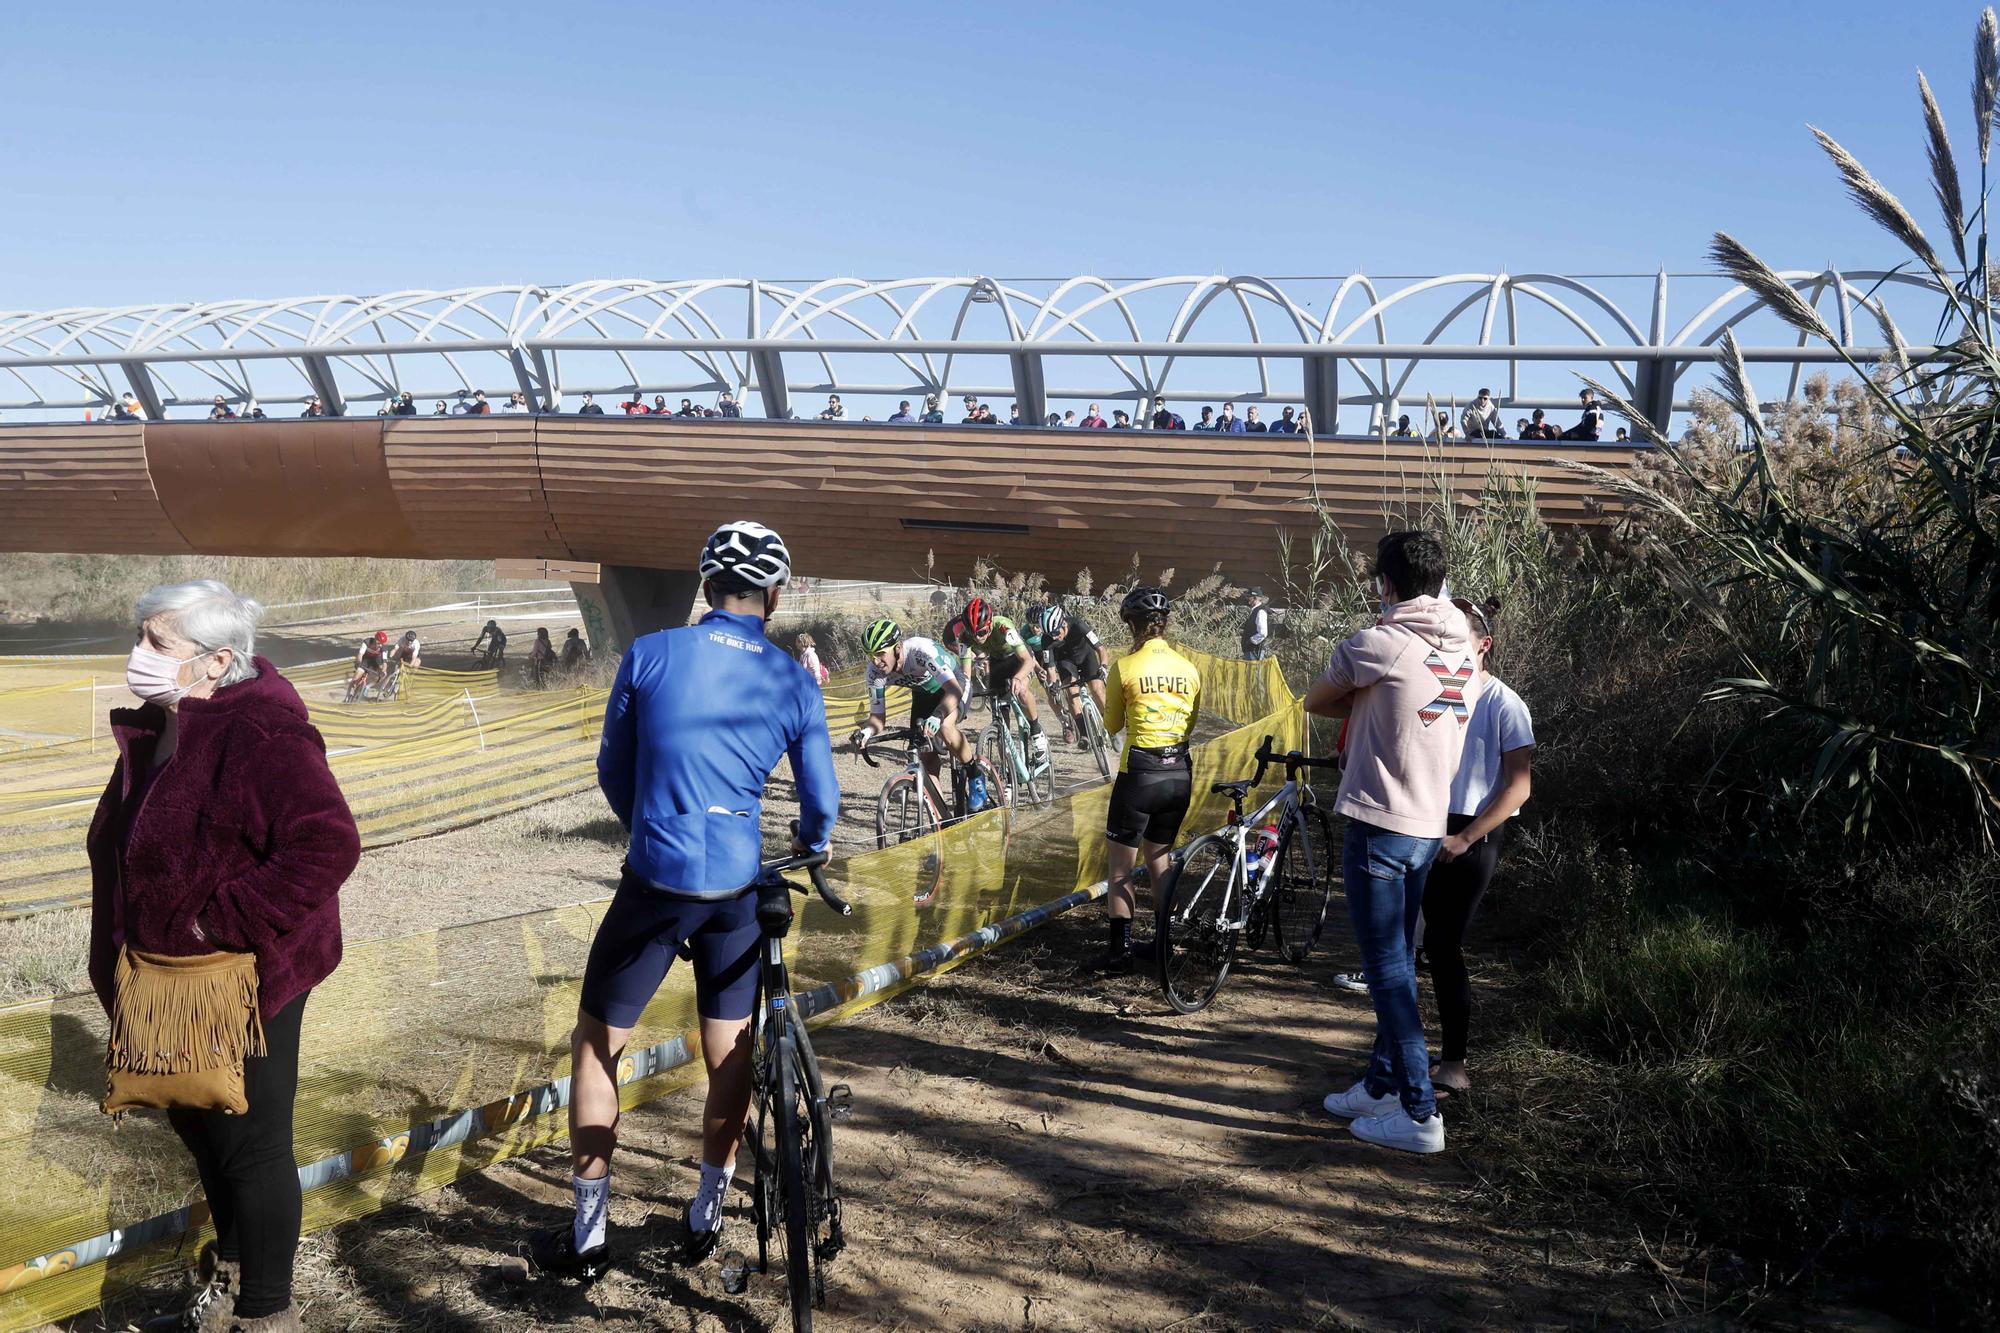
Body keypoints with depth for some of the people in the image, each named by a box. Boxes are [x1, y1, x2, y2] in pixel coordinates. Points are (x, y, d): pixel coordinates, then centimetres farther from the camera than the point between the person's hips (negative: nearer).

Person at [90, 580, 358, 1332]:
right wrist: (123, 963, 15)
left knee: (251, 1146, 5)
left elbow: (329, 845, -33)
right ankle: (233, 1265, 48)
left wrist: (224, 923, -29)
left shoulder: (260, 737, -24)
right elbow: (124, 847, 19)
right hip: (165, 982, 9)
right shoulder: (154, 732, 5)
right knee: (195, 1126, 25)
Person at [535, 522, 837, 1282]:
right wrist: (809, 849, 29)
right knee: (730, 1054, 19)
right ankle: (704, 1219, 31)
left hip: (654, 884, -1)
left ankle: (589, 1234, 20)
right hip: (737, 891, 2)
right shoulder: (794, 684, -1)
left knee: (596, 1047, 15)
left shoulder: (649, 656, -4)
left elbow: (613, 772, 6)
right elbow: (822, 803, 6)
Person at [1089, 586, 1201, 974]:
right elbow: (1191, 725, 13)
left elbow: (1111, 726, 3)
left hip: (1139, 774, -5)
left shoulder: (1125, 667, -8)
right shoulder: (1189, 669, 5)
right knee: (1157, 854, 21)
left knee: (1119, 867, 4)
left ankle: (1119, 950, 3)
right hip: (1180, 774, 5)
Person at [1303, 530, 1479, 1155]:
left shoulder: (1378, 644, -15)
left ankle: (1420, 1114, 1)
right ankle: (1382, 1085, 28)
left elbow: (1314, 701, -1)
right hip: (1430, 825, 8)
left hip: (1380, 824, -8)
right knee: (1396, 961, 17)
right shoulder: (1465, 653, 8)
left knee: (1388, 968, -2)